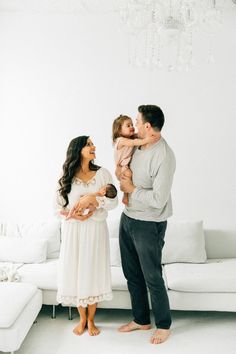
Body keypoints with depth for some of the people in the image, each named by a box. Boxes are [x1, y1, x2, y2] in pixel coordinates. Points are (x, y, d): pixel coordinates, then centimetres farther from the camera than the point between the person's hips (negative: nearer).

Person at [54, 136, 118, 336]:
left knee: (94, 272, 5)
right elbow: (58, 205, 2)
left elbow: (113, 201, -5)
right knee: (75, 272, 6)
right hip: (73, 230, 0)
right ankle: (82, 318, 28)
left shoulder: (102, 173, 0)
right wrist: (72, 214, -17)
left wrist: (91, 198, -19)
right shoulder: (67, 177, 1)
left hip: (96, 230, 0)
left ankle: (91, 320, 26)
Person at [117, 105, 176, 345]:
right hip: (128, 218, 8)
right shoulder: (138, 146, 3)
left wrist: (131, 189, -14)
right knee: (132, 273, 18)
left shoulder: (163, 156, -23)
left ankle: (163, 325, 30)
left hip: (148, 224, -8)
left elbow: (157, 200, -27)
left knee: (152, 277, 6)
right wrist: (121, 171, 3)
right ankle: (141, 320, 37)